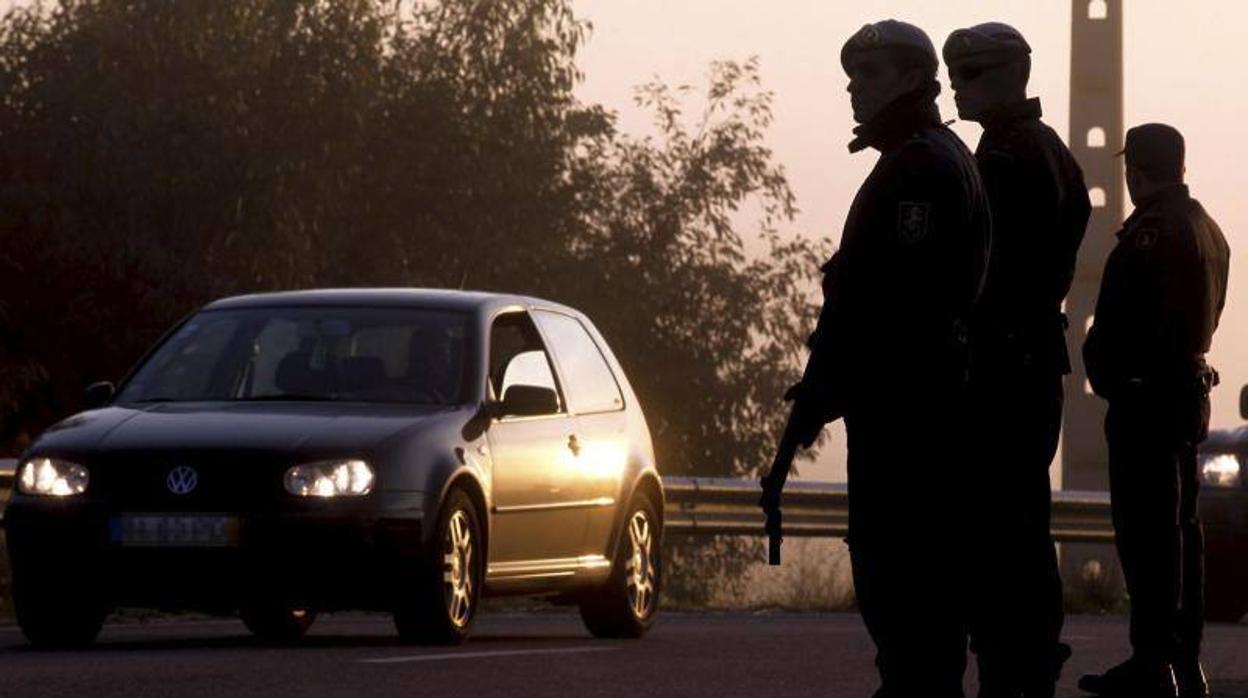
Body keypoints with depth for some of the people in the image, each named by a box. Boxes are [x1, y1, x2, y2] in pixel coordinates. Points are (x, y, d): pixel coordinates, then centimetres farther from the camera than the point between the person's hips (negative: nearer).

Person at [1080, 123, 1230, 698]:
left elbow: (1113, 324, -16)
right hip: (1190, 388, 9)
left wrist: (1104, 378, -2)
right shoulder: (1208, 231, 12)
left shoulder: (1149, 231, -16)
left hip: (1144, 396, -9)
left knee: (1147, 529, -8)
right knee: (1179, 525, 14)